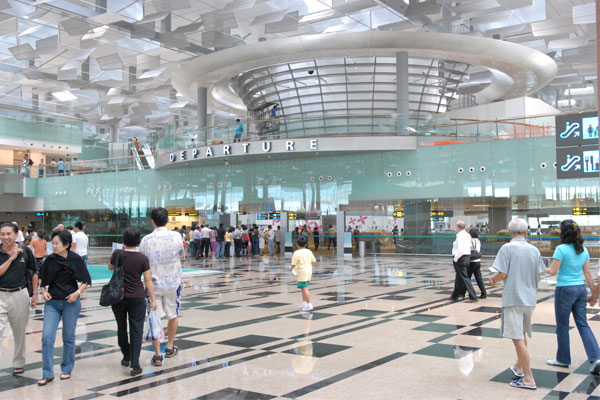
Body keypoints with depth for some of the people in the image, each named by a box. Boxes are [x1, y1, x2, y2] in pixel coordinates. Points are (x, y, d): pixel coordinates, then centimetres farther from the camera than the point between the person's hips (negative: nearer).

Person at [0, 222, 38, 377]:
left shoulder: (25, 251, -2)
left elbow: (33, 273, 6)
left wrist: (35, 294, 4)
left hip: (20, 295, 0)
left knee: (19, 333, 12)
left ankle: (19, 364, 29)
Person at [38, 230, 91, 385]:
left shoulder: (75, 259, -7)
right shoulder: (50, 260, 0)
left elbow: (86, 281, -2)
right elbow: (42, 278, 15)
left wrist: (77, 292, -16)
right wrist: (43, 291, -1)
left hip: (70, 302, -2)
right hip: (52, 302, 2)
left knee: (68, 337, 8)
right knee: (47, 336, -5)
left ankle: (67, 369, 25)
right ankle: (47, 374, 4)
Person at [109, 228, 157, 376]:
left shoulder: (117, 254, -8)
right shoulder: (143, 258, -10)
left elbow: (110, 267, 13)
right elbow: (148, 281, -8)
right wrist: (153, 300, -2)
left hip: (118, 297, 1)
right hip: (137, 298, -1)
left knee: (121, 327, 19)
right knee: (136, 329, 1)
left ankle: (126, 357, 32)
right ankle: (135, 365, -5)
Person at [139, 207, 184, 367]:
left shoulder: (146, 240, -11)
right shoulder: (176, 236, -9)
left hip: (153, 283, -1)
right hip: (173, 282, 1)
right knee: (173, 315, 19)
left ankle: (157, 354, 4)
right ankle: (170, 347, 33)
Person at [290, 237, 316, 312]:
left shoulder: (296, 253, -12)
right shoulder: (309, 251, 6)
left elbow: (293, 264, -13)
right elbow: (314, 261, 10)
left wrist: (291, 269, 8)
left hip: (302, 272, -8)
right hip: (309, 271, 8)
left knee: (305, 289, -5)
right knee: (303, 288, 19)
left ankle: (309, 305, -6)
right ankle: (304, 303, 26)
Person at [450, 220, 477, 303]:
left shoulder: (460, 235, -17)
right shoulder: (467, 235, 11)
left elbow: (460, 249, -26)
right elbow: (470, 247, 15)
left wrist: (455, 259, -15)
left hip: (460, 259, -10)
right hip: (467, 258, 10)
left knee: (464, 278, -6)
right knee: (459, 278, 17)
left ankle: (473, 297, -8)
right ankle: (454, 296, 28)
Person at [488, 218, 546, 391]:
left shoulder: (507, 248, -12)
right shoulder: (534, 250, 5)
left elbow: (502, 274, -15)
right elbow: (538, 277, 7)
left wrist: (493, 279, 5)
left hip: (513, 299, -7)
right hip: (530, 298, 7)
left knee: (517, 338, -3)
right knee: (522, 335, 23)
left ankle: (529, 379, -2)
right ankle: (519, 368, 38)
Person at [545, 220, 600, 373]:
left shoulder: (561, 249, -14)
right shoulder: (584, 250, 6)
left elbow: (553, 271, -15)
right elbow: (587, 273, 8)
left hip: (565, 290, -6)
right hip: (581, 289, 6)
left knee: (562, 325, 8)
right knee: (583, 324, 9)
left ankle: (563, 359, 19)